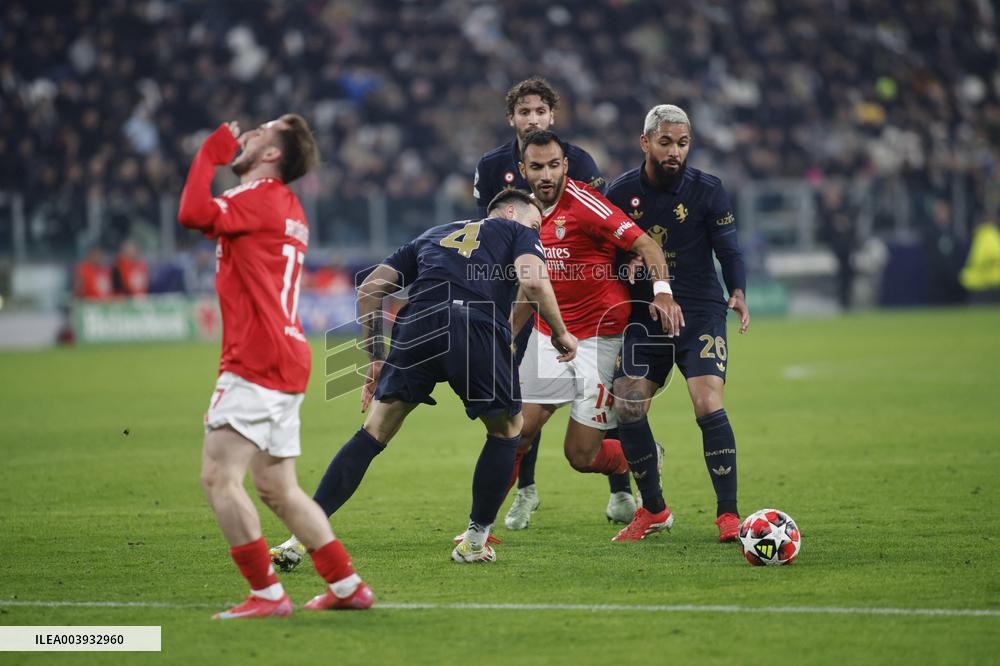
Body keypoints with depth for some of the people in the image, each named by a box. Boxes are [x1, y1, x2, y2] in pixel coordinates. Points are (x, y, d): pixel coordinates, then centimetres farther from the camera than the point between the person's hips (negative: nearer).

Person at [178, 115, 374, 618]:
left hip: (257, 363, -10)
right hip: (285, 360, 10)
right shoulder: (286, 207, 22)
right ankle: (347, 586, 17)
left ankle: (267, 594, -12)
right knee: (277, 489, 15)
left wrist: (210, 153, -10)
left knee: (218, 477, -12)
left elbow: (194, 213, -24)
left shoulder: (262, 197, -9)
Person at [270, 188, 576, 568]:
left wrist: (375, 357, 29)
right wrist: (560, 334, 13)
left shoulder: (433, 236, 37)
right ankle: (475, 541, 22)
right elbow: (533, 280, 2)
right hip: (479, 330, -3)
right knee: (507, 431, 22)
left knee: (374, 432, 10)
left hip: (416, 324, 3)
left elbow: (370, 287, 28)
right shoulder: (517, 232, 25)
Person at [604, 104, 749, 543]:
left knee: (708, 405, -19)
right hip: (644, 316, 3)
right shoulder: (621, 192, 2)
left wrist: (738, 293, -19)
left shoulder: (707, 190, -3)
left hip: (700, 313, -3)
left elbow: (728, 249, -3)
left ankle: (728, 514, -11)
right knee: (627, 409, -7)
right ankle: (653, 511, 12)